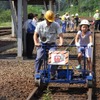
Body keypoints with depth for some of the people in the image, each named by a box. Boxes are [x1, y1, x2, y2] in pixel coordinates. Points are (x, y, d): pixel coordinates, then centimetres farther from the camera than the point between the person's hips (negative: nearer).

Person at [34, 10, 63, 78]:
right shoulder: (40, 24, -6)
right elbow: (36, 34, -5)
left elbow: (60, 34, -11)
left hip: (52, 44, 0)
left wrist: (61, 43, -29)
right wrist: (36, 43, -22)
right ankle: (37, 73, 2)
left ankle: (52, 73, -8)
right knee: (39, 58, -15)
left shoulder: (56, 25, -7)